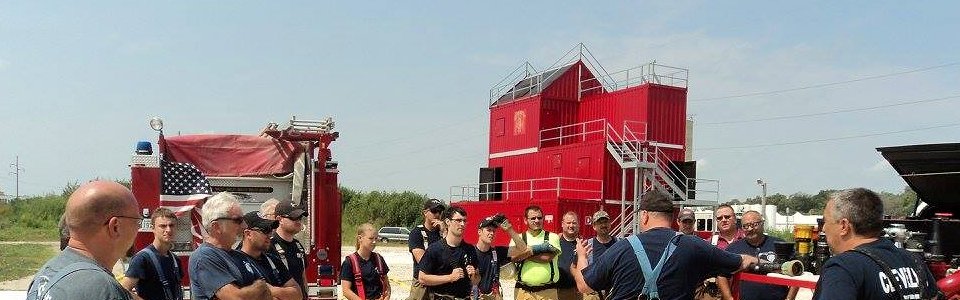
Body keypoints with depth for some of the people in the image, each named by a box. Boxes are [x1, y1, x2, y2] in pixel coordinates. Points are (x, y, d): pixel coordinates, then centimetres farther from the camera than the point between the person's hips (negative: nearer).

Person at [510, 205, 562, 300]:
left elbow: (547, 257, -12)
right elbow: (513, 257, -10)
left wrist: (523, 254, -5)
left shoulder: (552, 237, 5)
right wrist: (535, 249, -11)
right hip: (523, 291, 1)